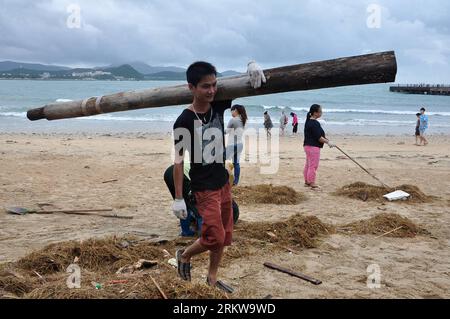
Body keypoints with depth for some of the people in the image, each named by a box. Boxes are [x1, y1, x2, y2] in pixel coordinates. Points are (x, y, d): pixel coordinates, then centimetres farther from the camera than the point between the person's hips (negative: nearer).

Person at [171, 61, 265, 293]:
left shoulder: (218, 106, -2)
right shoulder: (184, 122, -18)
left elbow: (243, 85, 1)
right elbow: (178, 161, -14)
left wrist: (252, 66, -23)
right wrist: (178, 198, -14)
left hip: (223, 182, 6)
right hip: (203, 188, -6)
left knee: (224, 235, 12)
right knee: (214, 237, -7)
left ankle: (212, 279, 30)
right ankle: (184, 256, 22)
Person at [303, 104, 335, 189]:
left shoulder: (309, 121, 13)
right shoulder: (314, 123, -20)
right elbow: (318, 137, -20)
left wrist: (327, 140, 16)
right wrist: (328, 142, -11)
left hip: (308, 145, 11)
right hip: (313, 147, -11)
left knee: (308, 165, 16)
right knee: (313, 165, -5)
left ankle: (307, 181, 25)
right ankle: (312, 183, 0)